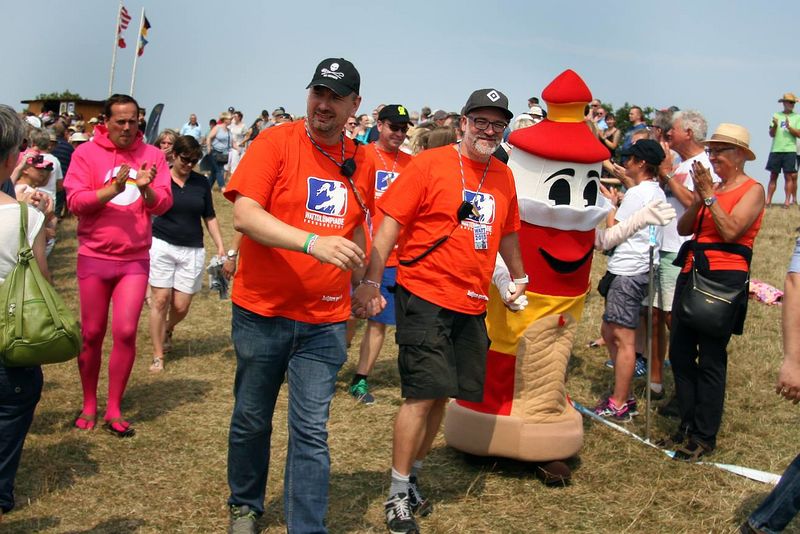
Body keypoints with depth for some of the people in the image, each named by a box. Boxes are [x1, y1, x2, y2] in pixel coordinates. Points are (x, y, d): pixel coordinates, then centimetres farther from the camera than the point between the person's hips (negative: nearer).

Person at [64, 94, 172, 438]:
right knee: (92, 334, 8)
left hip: (135, 259, 1)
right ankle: (89, 405, 24)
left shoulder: (152, 155, 2)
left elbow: (163, 205, -4)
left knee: (126, 332, -5)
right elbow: (75, 200, -10)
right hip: (94, 257, 0)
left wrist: (146, 189, -25)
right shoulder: (87, 153, -2)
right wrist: (111, 190, -24)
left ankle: (114, 410, 8)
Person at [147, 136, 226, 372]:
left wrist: (220, 247, 5)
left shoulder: (201, 182, 7)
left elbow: (210, 217, 12)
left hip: (192, 250, 2)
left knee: (181, 306, 1)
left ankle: (168, 330, 36)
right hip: (162, 246, -2)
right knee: (160, 300, -5)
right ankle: (158, 356, 6)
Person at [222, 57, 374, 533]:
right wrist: (312, 242, -31)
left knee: (312, 432, 1)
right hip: (262, 313, -2)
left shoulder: (361, 162, 5)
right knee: (251, 420, 15)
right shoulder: (275, 143, -8)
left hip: (325, 321, 2)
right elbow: (244, 214, -20)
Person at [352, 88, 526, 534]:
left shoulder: (504, 177, 10)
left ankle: (412, 477, 28)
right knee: (423, 393, -6)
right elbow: (391, 223, -9)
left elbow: (507, 233, 25)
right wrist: (372, 281, -14)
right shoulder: (430, 164, -7)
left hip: (473, 304, 6)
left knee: (442, 395, 10)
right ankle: (398, 497, 7)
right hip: (425, 296, -6)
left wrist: (520, 278, 33)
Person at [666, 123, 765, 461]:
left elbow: (730, 231, -17)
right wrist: (698, 197, -6)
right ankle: (688, 425, 21)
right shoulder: (711, 185, 15)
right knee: (679, 352, 8)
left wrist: (710, 195, -12)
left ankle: (704, 437, 6)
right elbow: (683, 228, 7)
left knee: (711, 359, -3)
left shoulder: (752, 190, -3)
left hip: (725, 278, -7)